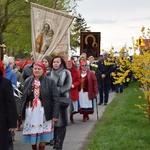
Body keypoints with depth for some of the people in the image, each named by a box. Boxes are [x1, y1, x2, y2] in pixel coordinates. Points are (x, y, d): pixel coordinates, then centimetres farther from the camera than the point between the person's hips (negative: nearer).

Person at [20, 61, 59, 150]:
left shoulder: (49, 82, -3)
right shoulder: (28, 81, 7)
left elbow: (55, 99, -6)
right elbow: (23, 98, 9)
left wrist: (55, 114, -12)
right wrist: (22, 112, 4)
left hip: (43, 112, -3)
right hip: (30, 112, 3)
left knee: (42, 135, 3)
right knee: (31, 133, 8)